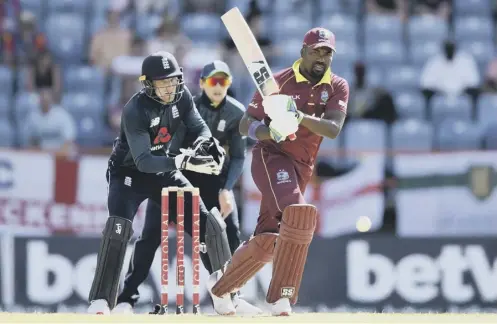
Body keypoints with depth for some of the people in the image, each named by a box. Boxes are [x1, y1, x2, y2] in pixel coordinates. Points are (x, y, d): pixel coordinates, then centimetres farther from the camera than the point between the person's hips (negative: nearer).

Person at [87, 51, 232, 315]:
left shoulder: (182, 97, -10)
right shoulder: (135, 110, -28)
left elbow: (199, 127, 1)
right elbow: (143, 161, -34)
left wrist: (204, 143, -24)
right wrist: (184, 162, -45)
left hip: (162, 170, 6)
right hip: (128, 172, -6)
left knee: (209, 223, -2)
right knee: (118, 227, -30)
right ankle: (100, 301, -29)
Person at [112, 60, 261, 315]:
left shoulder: (236, 113, -9)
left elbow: (238, 156, -4)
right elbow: (172, 148, -23)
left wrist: (226, 189, -17)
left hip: (212, 174, 3)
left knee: (229, 232, -5)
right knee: (152, 233, -13)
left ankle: (228, 296, 9)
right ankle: (126, 297, -12)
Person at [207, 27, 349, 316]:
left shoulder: (338, 87, 2)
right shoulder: (279, 82, -6)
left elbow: (334, 129, -14)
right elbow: (246, 125, -5)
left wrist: (300, 117, -31)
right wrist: (270, 131, -26)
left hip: (302, 167, 5)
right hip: (270, 156, -5)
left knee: (268, 241, 7)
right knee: (298, 213, -30)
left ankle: (221, 286, 29)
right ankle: (281, 298, -30)